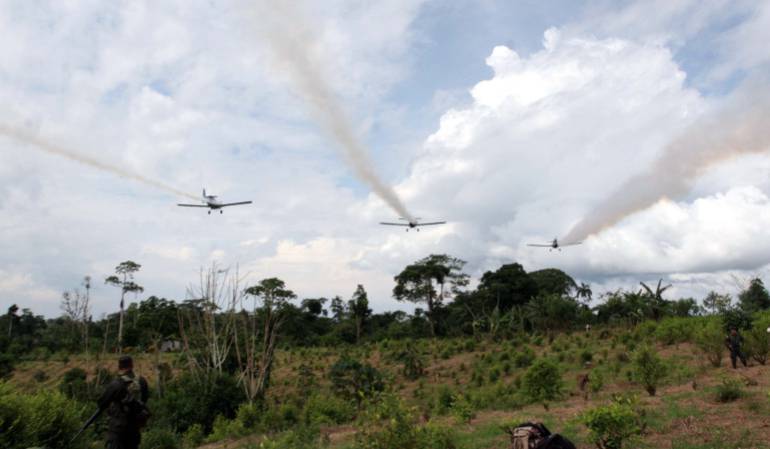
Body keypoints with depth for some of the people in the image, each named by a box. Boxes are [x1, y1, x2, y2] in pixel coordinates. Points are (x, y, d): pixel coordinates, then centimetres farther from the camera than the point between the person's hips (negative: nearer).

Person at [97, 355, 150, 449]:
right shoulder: (141, 382, -4)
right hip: (135, 425, 5)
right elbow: (145, 397, 10)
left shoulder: (115, 385, -18)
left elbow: (101, 403, -8)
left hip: (118, 424, -5)